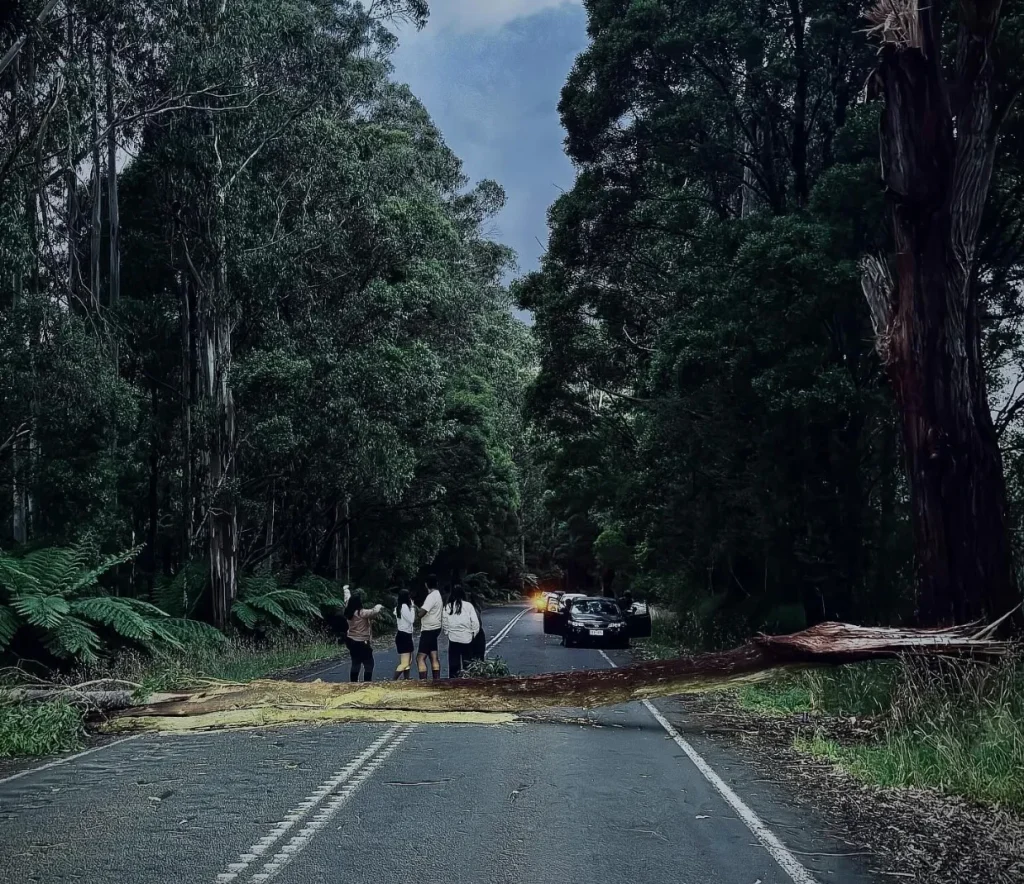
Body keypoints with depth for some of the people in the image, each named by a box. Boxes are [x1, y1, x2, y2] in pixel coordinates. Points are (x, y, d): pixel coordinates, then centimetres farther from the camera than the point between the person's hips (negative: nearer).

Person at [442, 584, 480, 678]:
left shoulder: (447, 607, -4)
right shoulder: (468, 605, -9)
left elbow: (444, 623, -2)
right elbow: (475, 622, -8)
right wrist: (474, 632, 8)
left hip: (453, 639, 1)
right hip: (467, 638, -1)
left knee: (453, 663, 8)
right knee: (467, 662, 9)